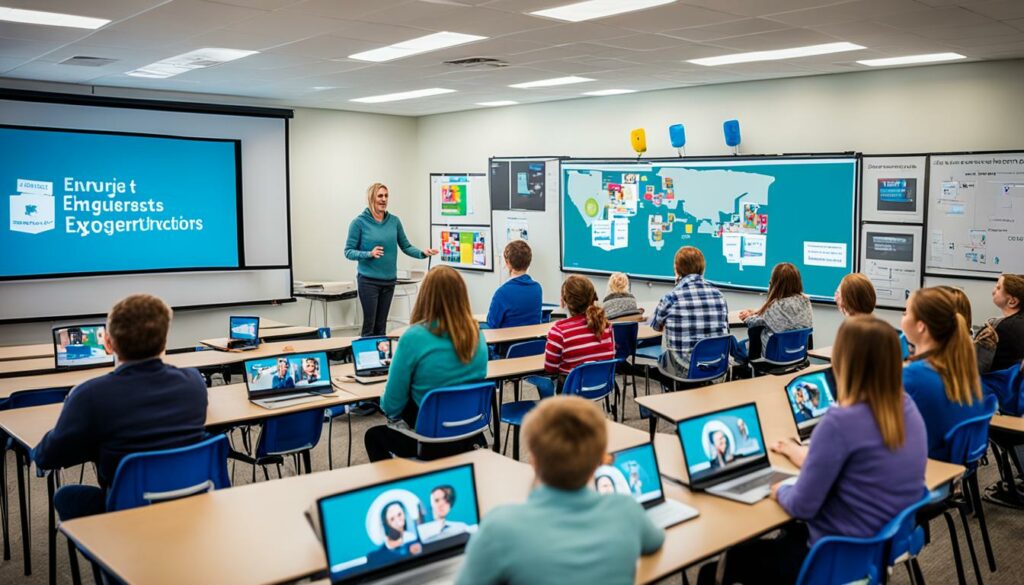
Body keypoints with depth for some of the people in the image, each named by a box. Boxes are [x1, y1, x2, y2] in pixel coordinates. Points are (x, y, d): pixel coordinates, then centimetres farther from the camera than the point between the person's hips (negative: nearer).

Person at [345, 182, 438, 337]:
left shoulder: (394, 221, 3)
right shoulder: (359, 222, -8)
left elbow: (406, 247, 7)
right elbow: (349, 252, -6)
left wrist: (422, 253, -11)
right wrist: (370, 254, -21)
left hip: (389, 280, 4)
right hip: (368, 280, -4)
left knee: (381, 325, 12)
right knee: (369, 323, -2)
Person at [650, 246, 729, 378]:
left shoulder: (671, 298, -13)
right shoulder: (718, 295, -2)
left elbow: (656, 326, 6)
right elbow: (724, 330, 10)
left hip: (685, 369, -3)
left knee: (660, 360, 28)